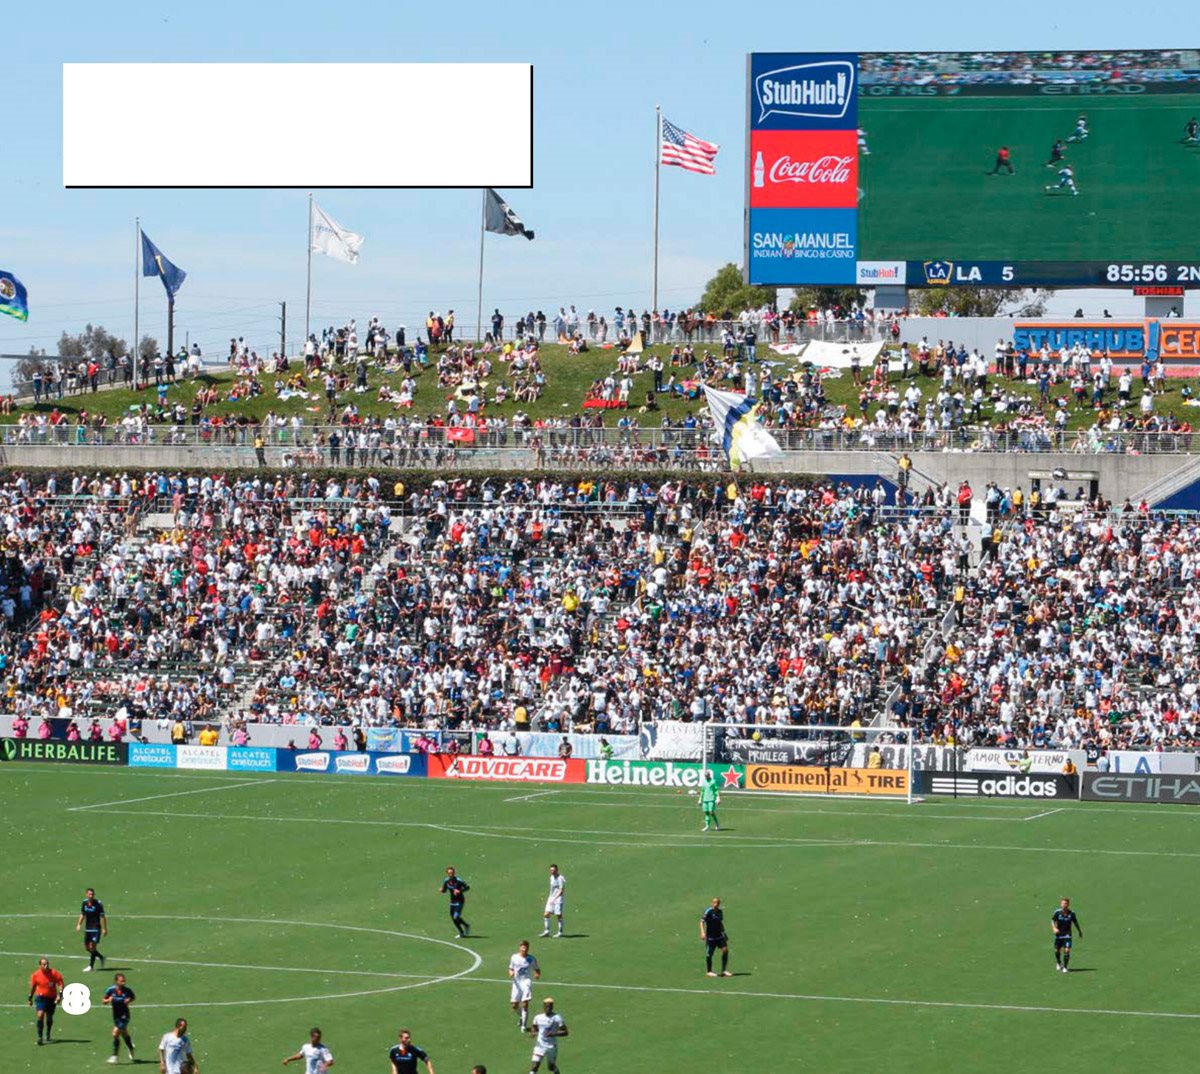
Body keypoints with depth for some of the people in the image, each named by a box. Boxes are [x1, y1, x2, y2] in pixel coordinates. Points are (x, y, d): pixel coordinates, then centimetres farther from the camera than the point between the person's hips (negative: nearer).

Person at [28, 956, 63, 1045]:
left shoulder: (54, 973, -12)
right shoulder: (35, 975, -7)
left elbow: (60, 984, -8)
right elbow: (33, 987, 8)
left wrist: (60, 994, -22)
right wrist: (30, 998, 15)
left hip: (51, 998, 0)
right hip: (41, 997, 0)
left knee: (49, 1018, 11)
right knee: (40, 1015, -20)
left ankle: (48, 1035, 35)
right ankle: (39, 1036, -16)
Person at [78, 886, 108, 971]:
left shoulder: (98, 904, -12)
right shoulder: (84, 903, 4)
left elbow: (103, 917, -9)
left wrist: (105, 929, -11)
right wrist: (79, 924, 7)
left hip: (96, 928, -6)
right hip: (87, 928, 6)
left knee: (92, 947, -11)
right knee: (87, 947, 9)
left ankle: (91, 966, -1)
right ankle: (101, 958, 31)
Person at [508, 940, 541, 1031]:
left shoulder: (531, 959, 0)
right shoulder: (514, 957, 5)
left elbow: (537, 969, 10)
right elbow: (511, 969, 14)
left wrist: (538, 975, -13)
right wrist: (511, 973, -9)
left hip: (526, 982, -3)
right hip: (517, 983, 3)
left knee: (525, 1004, -15)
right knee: (515, 1005, 5)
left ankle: (524, 1025, -5)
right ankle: (522, 1016, 38)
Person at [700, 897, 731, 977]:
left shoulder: (720, 912, 9)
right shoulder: (708, 911, -10)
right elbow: (702, 921, -14)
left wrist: (723, 933, 24)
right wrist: (702, 932, -25)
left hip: (719, 936, 5)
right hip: (710, 937, -5)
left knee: (725, 950, -8)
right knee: (709, 954, 1)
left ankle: (724, 971, -1)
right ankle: (708, 971, 17)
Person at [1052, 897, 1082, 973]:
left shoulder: (1071, 913, -6)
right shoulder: (1057, 912, -8)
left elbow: (1075, 922, 8)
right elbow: (1052, 920, -8)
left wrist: (1080, 932, 19)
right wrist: (1054, 928, -28)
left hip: (1067, 934, -1)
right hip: (1059, 934, 1)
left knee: (1067, 951, -13)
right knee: (1057, 950, 10)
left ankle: (1065, 967, -1)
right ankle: (1058, 963, 40)